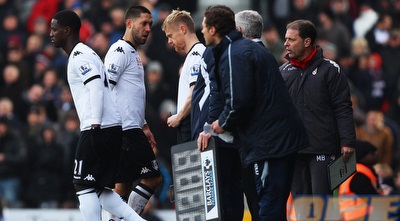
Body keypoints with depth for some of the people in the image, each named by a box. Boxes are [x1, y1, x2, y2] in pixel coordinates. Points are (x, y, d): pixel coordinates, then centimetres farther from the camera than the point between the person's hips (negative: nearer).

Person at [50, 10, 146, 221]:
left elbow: (96, 87, -20)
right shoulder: (83, 54, 23)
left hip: (99, 130, -10)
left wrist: (95, 126, -24)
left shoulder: (80, 55, -8)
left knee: (85, 187, -7)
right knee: (101, 190, 10)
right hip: (111, 129, 10)